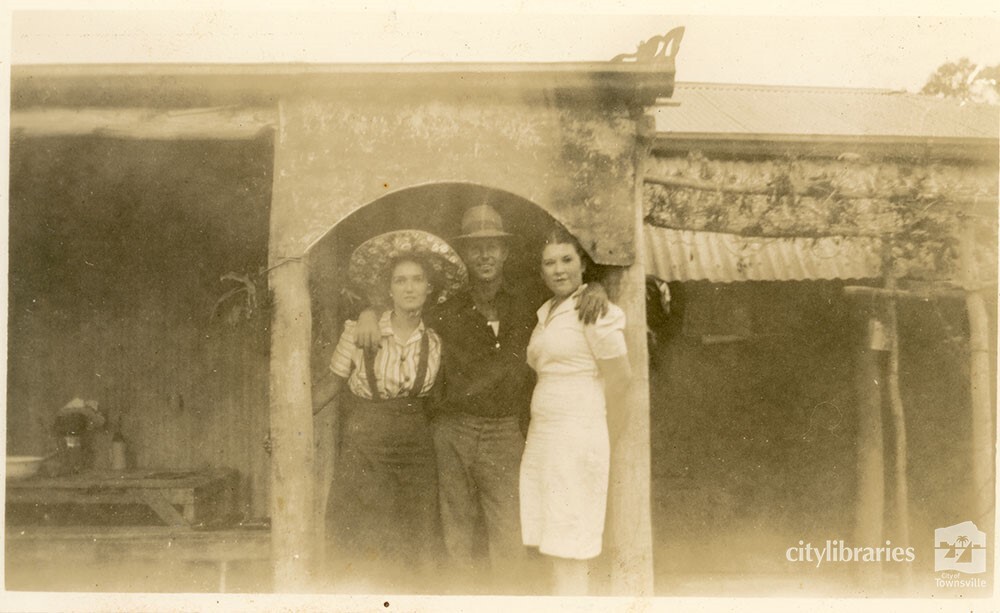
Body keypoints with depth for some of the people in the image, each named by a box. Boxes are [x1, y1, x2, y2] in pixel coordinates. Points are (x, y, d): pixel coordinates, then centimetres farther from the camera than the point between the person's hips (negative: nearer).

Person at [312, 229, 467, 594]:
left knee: (409, 564, 4)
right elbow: (331, 385, 2)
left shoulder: (435, 343, 1)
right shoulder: (360, 332, -6)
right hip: (363, 454, -2)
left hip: (415, 453, 2)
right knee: (364, 557, -2)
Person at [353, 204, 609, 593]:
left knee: (509, 545, -4)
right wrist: (370, 312, 4)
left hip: (505, 433, -1)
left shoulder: (530, 306, 5)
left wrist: (596, 289, -4)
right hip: (453, 433, 2)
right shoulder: (446, 313, 7)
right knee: (460, 543, 8)